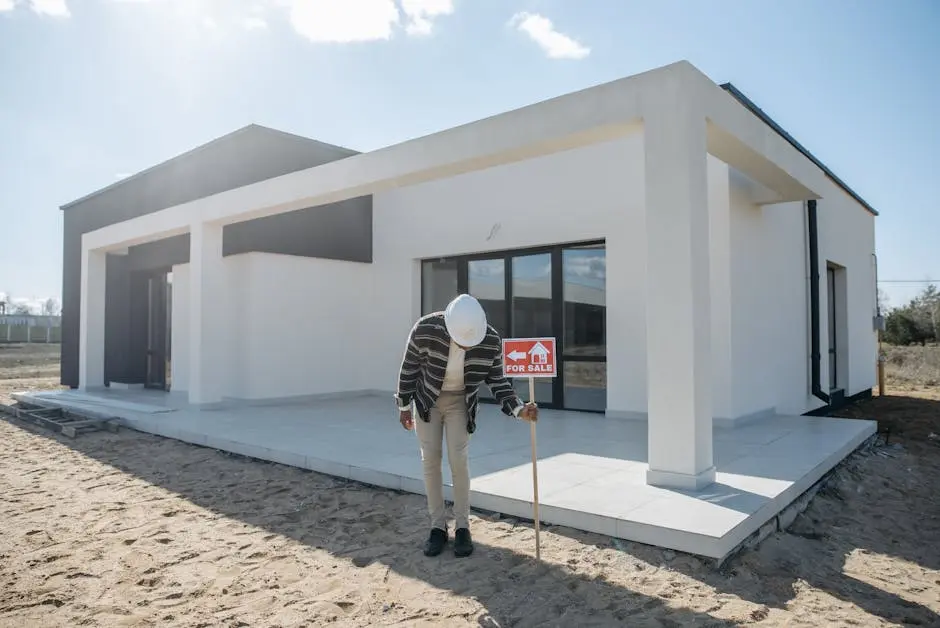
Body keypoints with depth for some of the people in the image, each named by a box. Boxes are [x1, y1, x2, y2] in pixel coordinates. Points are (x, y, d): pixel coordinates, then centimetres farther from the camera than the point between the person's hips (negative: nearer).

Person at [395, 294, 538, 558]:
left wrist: (519, 410, -28)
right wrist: (404, 406, -3)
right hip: (427, 399, 0)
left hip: (460, 402, 0)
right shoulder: (425, 329, -30)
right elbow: (409, 367, -12)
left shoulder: (491, 341, -26)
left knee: (458, 460, -8)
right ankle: (438, 527, 11)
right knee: (430, 460, -2)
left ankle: (462, 528, 7)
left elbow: (497, 382, -13)